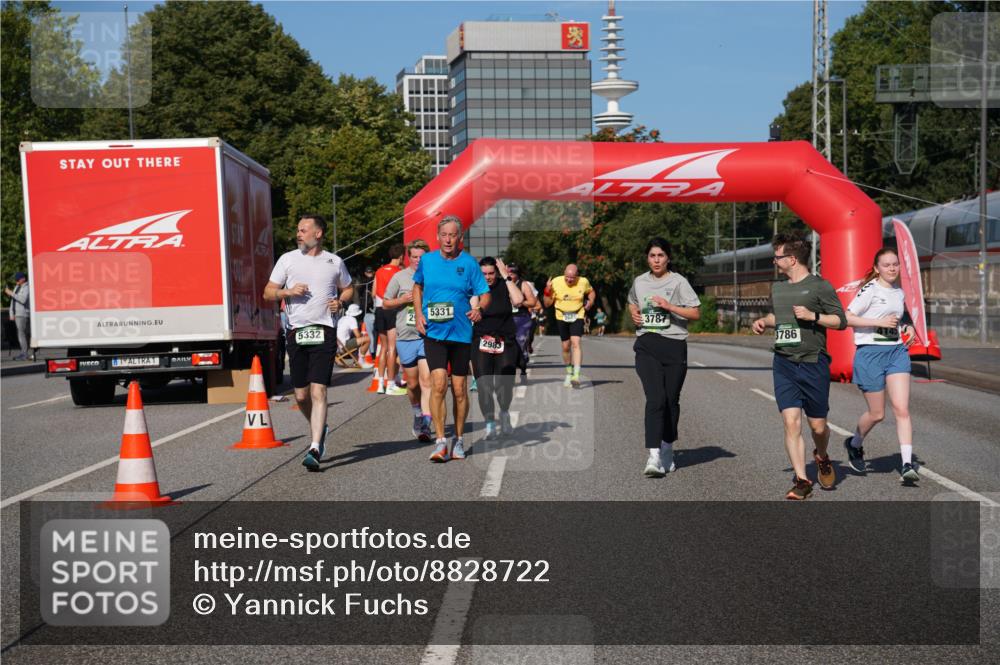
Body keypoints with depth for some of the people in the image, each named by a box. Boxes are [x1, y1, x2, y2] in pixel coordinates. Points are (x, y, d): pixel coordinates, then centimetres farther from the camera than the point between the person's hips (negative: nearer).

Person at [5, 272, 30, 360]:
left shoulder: (27, 288, -12)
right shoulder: (16, 287, 15)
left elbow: (23, 300, -26)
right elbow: (13, 300, 15)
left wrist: (11, 293, -22)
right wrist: (11, 314, 9)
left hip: (23, 314, -9)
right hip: (17, 313, 9)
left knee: (21, 333, -12)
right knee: (22, 333, 8)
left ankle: (25, 354, -11)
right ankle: (23, 353, 10)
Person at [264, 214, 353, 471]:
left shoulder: (334, 262, 9)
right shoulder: (288, 259, 9)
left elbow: (348, 288, 24)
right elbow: (268, 292, 10)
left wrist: (340, 301, 3)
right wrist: (288, 291, -9)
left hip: (324, 332, -2)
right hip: (297, 332, 2)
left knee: (318, 391, -13)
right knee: (301, 395, 7)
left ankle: (315, 450, -17)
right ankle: (319, 430, 35)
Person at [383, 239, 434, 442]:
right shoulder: (400, 277, 5)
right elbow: (385, 303, 11)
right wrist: (403, 300, -7)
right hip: (405, 336, 2)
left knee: (427, 380, -15)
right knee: (413, 383, 11)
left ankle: (425, 425, -16)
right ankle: (418, 414, 36)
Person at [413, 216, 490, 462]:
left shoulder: (469, 263, -2)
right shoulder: (427, 260, 4)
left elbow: (485, 294, 1)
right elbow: (417, 286, 20)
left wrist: (479, 308, -21)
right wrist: (419, 315, 6)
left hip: (461, 333, 0)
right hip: (433, 332, 0)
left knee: (459, 390, 7)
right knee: (439, 384, -15)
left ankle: (459, 439, 24)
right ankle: (440, 442, -10)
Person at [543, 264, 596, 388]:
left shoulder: (583, 282, -8)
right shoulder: (556, 282, -10)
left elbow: (591, 292, 15)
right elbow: (548, 304, -3)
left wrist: (591, 301, -4)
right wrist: (547, 291, -20)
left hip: (577, 316, -1)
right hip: (561, 317, 2)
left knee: (576, 343, -19)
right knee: (566, 346, 7)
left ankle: (576, 375, -26)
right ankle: (569, 374, 28)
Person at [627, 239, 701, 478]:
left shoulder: (678, 282, -1)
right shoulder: (639, 282, 12)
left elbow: (696, 314, -4)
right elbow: (632, 303, 32)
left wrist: (669, 306, -15)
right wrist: (634, 314, 10)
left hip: (673, 345, -1)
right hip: (647, 346, 1)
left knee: (671, 400, 7)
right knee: (655, 399, -14)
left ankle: (667, 451, 27)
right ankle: (654, 457, -21)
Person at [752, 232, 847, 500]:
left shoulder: (820, 286, -3)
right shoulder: (777, 288, 15)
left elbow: (841, 321, -3)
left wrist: (813, 316, -16)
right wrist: (763, 322, 11)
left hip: (813, 364, -4)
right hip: (783, 364, 4)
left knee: (818, 426, 5)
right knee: (791, 423, -8)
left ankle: (822, 458, 37)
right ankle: (802, 481, -4)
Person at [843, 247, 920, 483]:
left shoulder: (899, 291, 13)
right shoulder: (870, 290, -8)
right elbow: (847, 318, -15)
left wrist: (908, 328, 10)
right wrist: (880, 322, -19)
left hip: (897, 351, 5)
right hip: (871, 353, -5)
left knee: (902, 409, -9)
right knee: (877, 414, 3)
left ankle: (907, 464, -10)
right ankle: (855, 444, 33)